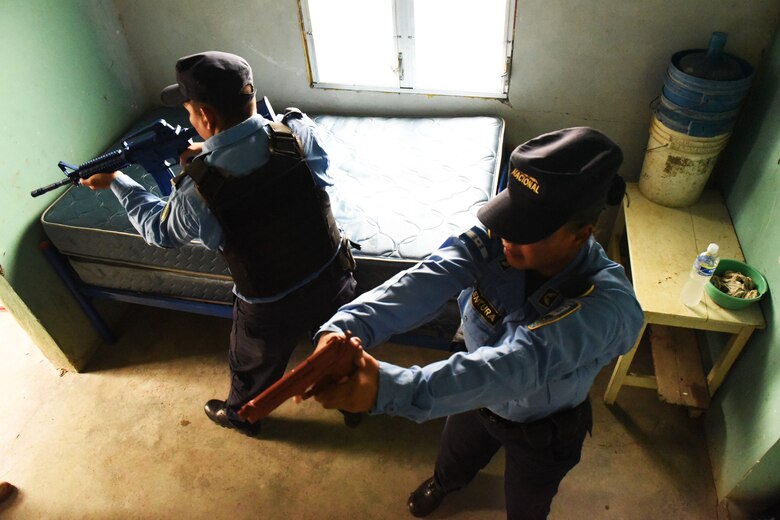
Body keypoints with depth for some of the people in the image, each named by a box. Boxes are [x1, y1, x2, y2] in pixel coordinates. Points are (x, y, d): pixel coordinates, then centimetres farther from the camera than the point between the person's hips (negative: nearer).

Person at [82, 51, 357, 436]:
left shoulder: (199, 190, -26)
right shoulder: (300, 132, -22)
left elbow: (160, 230, -2)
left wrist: (116, 182, 13)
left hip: (271, 309, -2)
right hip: (333, 277, 3)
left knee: (252, 367, 29)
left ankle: (241, 416, 59)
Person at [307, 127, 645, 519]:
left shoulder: (606, 308, -42)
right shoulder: (494, 237, -30)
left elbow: (511, 367, -54)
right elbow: (426, 282, -44)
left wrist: (388, 389, -65)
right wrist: (343, 328, -61)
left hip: (541, 430, -3)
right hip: (479, 395, 4)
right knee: (456, 455, 36)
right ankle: (445, 482, 73)